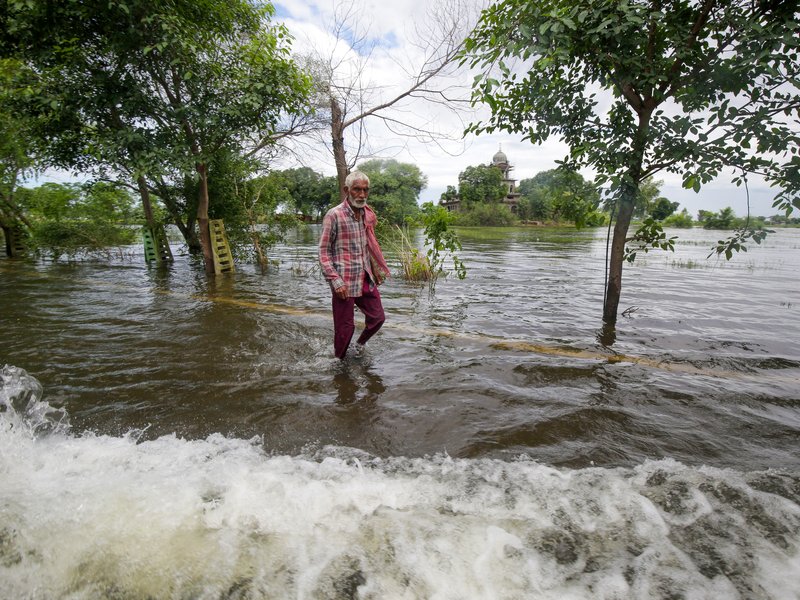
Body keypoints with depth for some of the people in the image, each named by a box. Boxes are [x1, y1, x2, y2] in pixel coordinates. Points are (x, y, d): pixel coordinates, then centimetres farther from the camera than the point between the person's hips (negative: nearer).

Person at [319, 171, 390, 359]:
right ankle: (338, 361, 28)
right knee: (344, 327, 3)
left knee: (378, 317, 13)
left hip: (366, 279, 6)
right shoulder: (334, 215, -11)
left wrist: (378, 271, 16)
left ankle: (360, 343, 41)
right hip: (344, 282, -6)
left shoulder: (368, 215, 8)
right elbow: (324, 251, -10)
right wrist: (336, 281, -17)